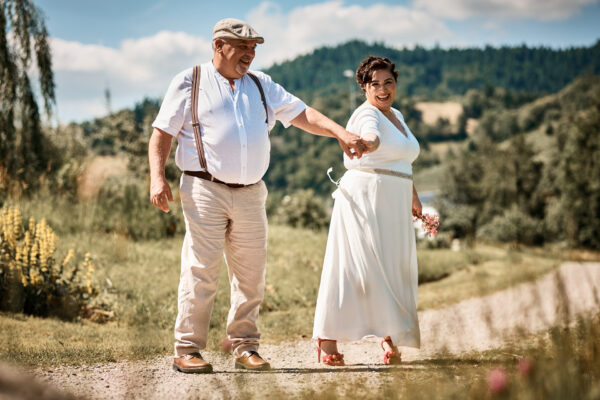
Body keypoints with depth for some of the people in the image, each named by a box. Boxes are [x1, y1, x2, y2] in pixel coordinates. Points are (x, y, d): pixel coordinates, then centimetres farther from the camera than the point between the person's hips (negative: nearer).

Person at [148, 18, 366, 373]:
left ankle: (245, 347, 18)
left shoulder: (261, 86, 17)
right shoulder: (190, 83, 4)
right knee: (200, 272, -7)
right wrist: (158, 177, -13)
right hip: (205, 193, -5)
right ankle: (187, 350, 0)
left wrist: (341, 133, -4)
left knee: (251, 276, 6)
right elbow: (162, 133, 1)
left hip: (251, 195, 5)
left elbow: (302, 114, 11)